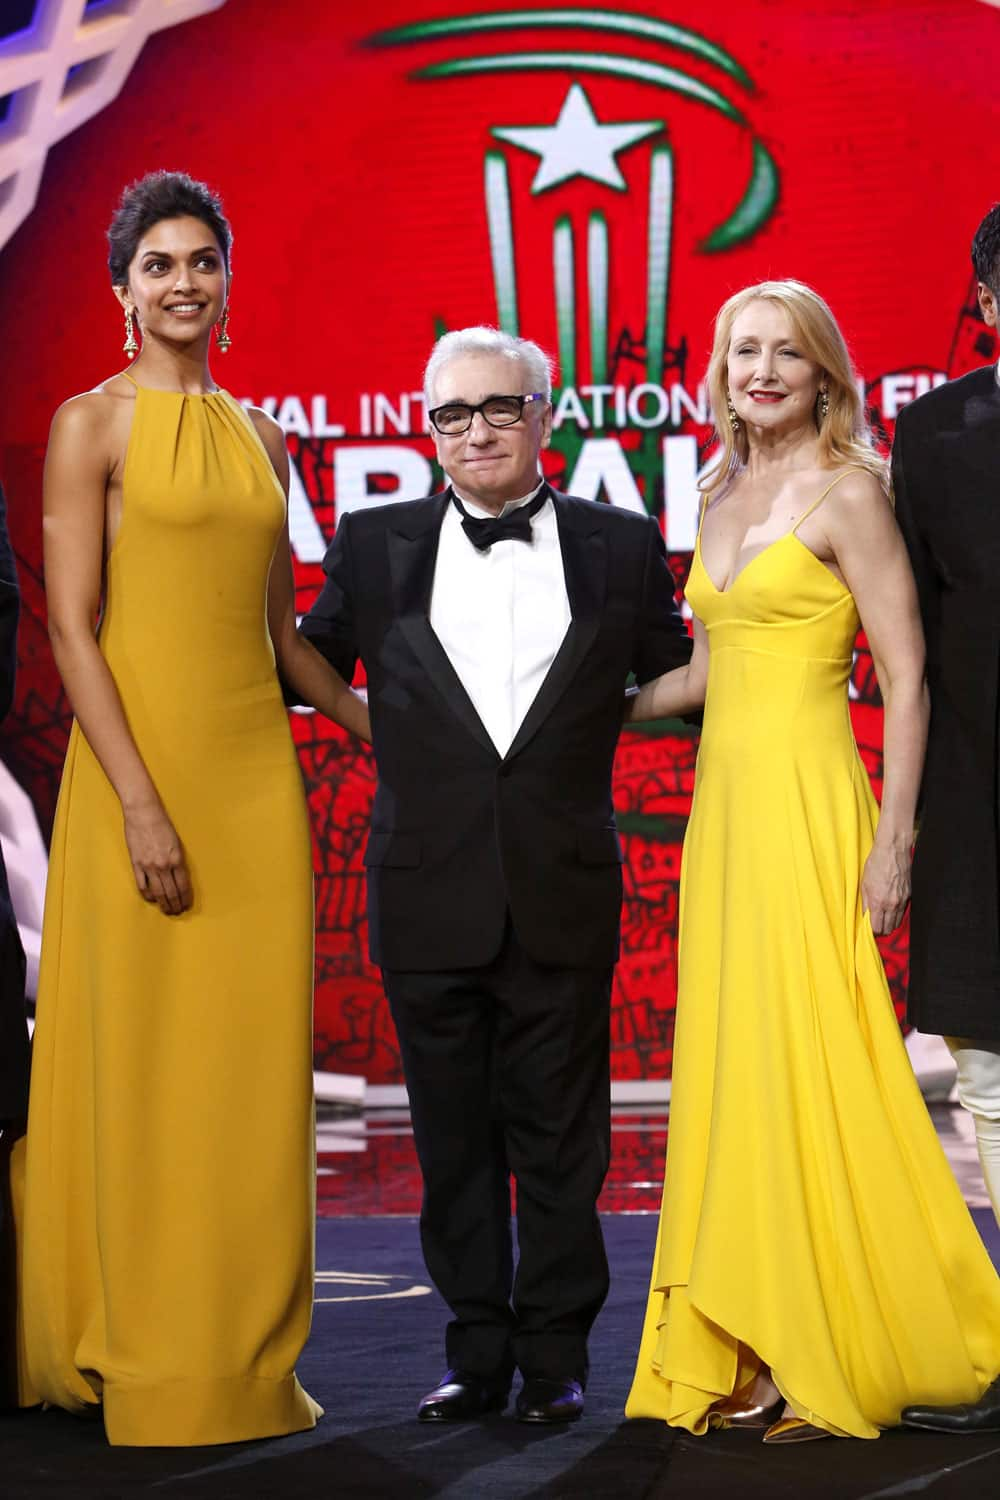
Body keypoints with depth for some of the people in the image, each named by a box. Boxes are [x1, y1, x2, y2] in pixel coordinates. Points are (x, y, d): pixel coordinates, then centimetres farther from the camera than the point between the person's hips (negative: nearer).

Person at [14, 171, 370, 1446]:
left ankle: (244, 1357, 14)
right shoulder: (92, 426, -2)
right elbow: (72, 627, -9)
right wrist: (140, 803, -17)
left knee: (253, 1068, 6)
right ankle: (141, 1363, 7)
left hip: (259, 770, 5)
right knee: (141, 1066, -1)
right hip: (141, 760, -5)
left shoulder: (260, 441, 14)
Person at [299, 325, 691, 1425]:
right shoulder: (374, 547, 7)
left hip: (563, 898, -1)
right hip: (429, 897, 1)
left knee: (559, 1138, 5)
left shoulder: (621, 548, 5)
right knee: (453, 1139, 8)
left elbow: (678, 684, 11)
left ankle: (554, 1357, 15)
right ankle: (477, 1355, 17)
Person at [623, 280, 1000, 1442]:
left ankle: (842, 1358, -1)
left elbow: (905, 678, -10)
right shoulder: (722, 497, 15)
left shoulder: (847, 492, -7)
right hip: (724, 803, 8)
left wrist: (893, 838, -15)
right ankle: (753, 1359, 11)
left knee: (805, 1072, -8)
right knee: (730, 1073, 6)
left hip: (807, 806, -7)